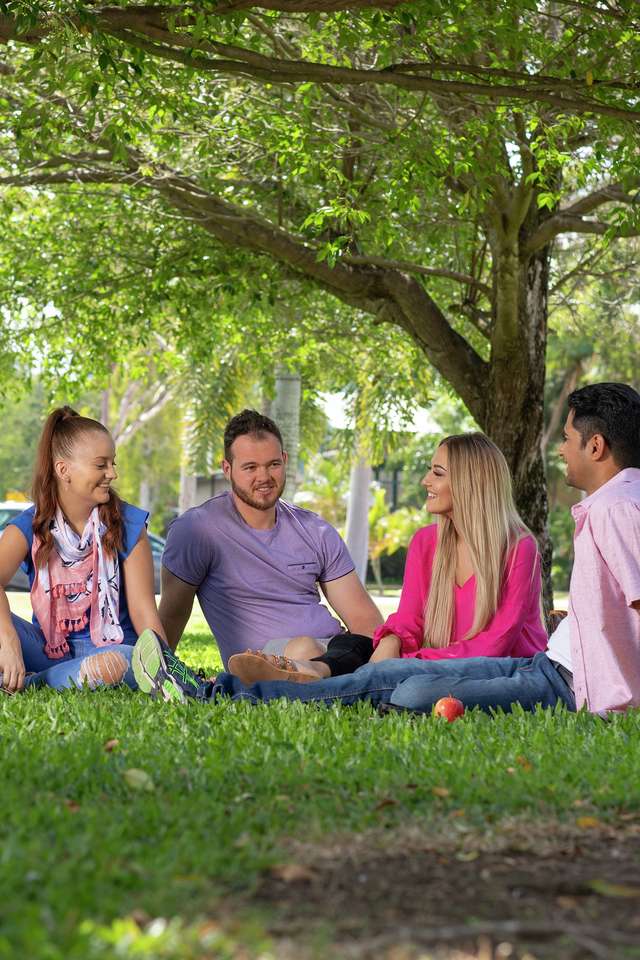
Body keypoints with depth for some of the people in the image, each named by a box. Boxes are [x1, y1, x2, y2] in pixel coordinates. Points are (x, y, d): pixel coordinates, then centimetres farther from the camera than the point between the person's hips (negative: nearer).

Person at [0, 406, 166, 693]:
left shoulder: (127, 525, -2)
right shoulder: (29, 527, -3)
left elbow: (143, 611, -4)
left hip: (110, 647, -1)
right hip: (46, 646, 1)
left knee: (118, 663, -38)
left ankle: (25, 683, -28)